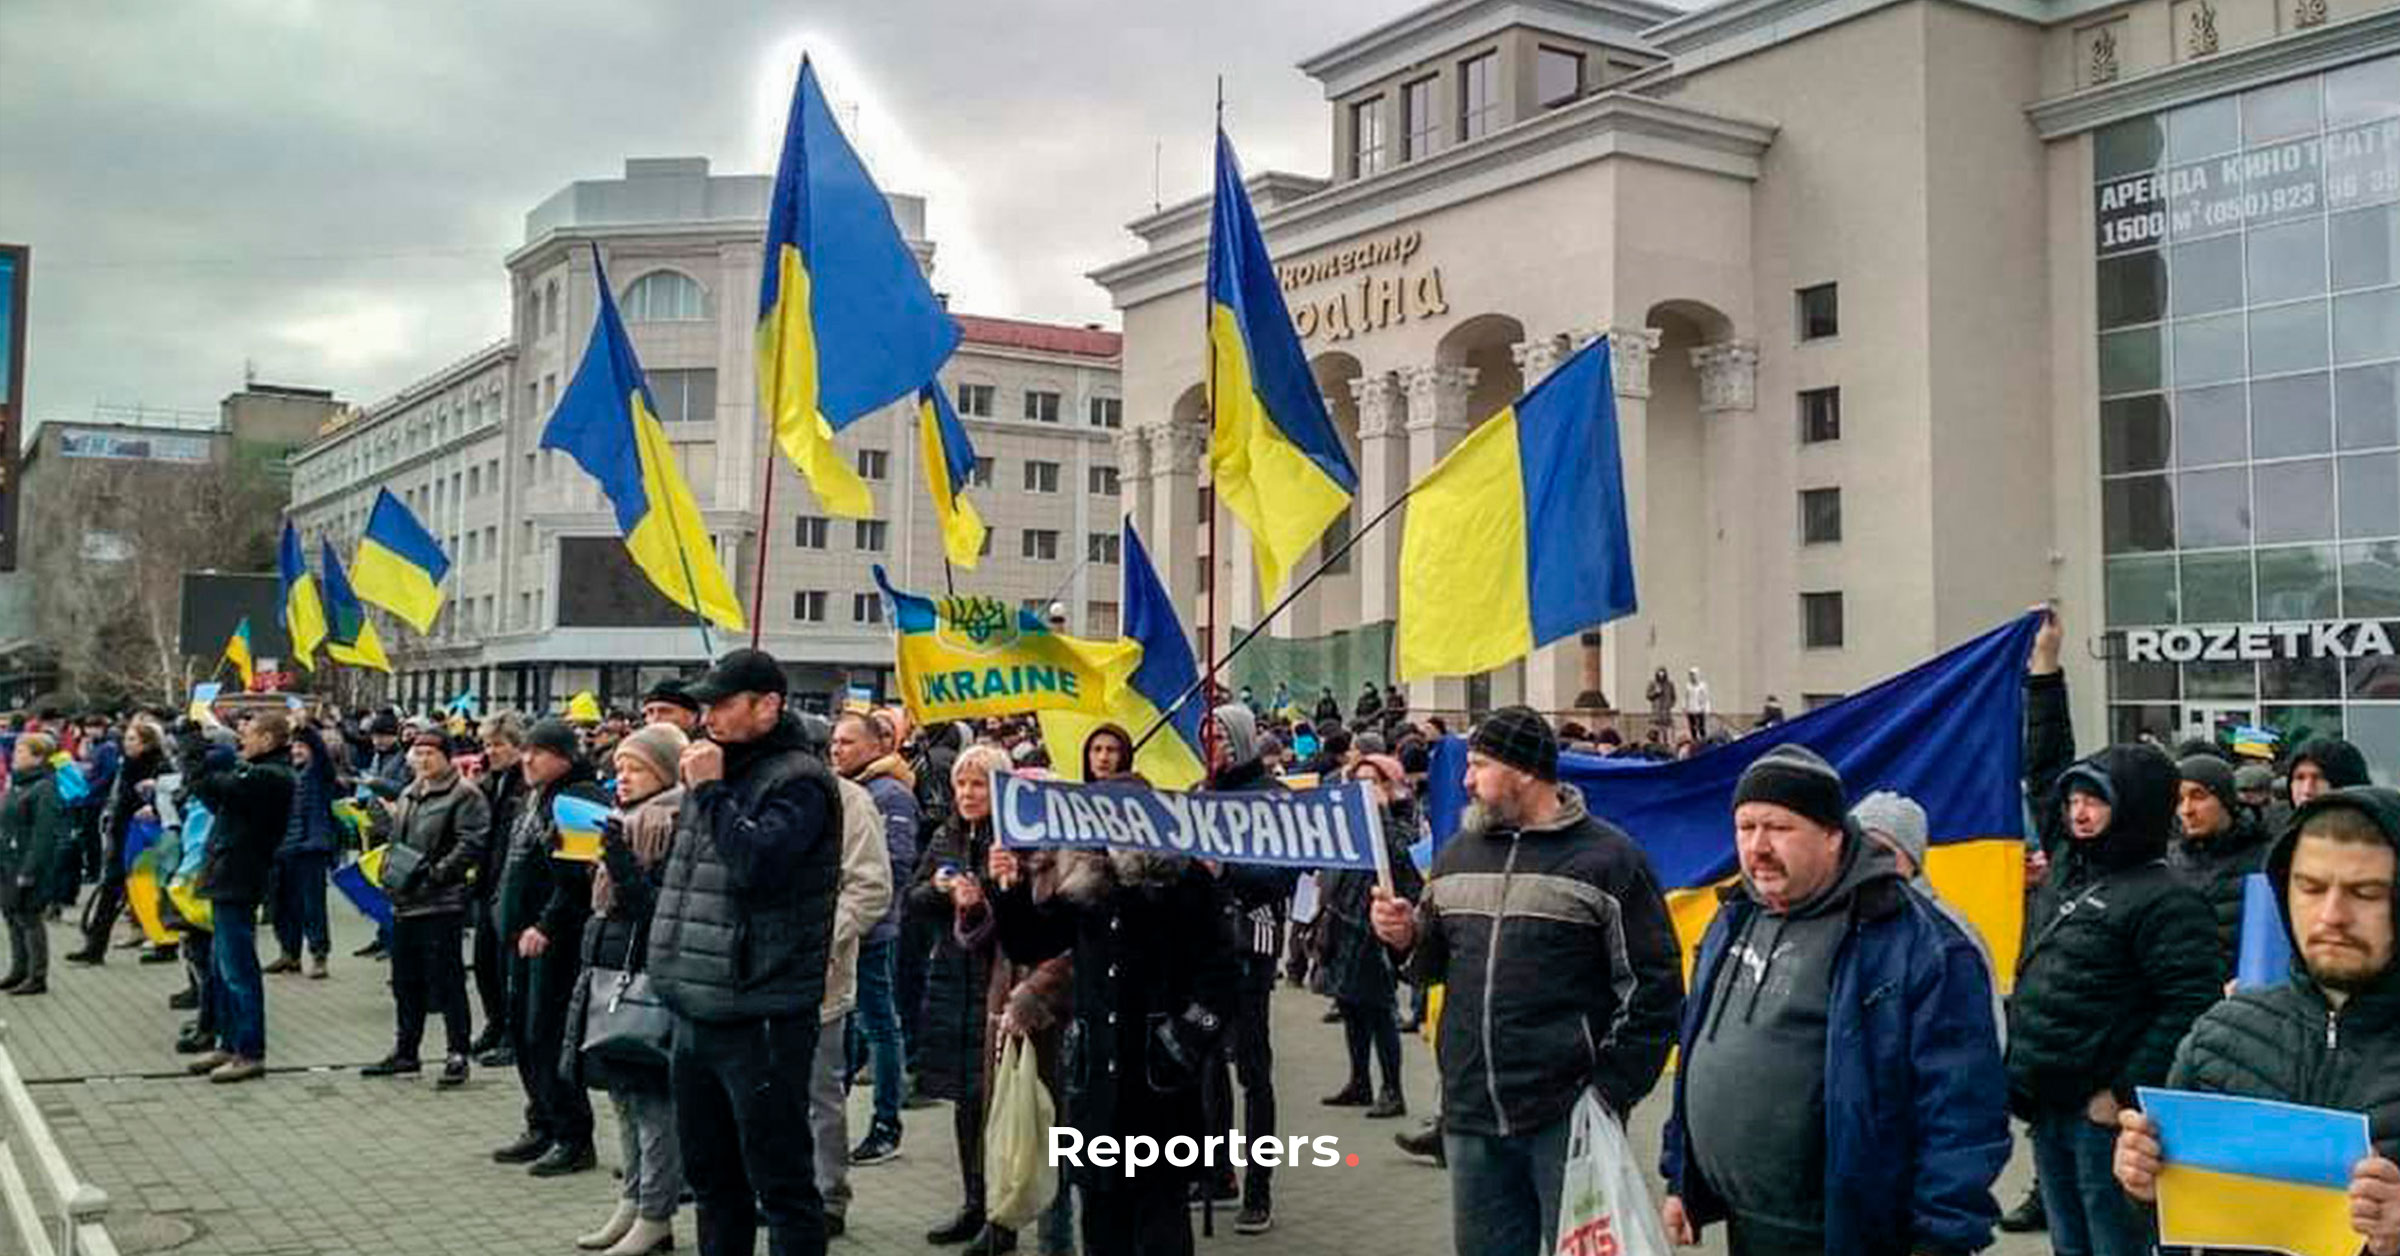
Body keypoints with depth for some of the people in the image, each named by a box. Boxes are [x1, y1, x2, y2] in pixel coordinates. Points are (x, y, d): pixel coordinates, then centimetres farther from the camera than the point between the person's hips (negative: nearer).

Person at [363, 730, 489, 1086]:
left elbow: (471, 844, -18)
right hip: (404, 902, 9)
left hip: (442, 903, -9)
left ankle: (457, 1055, 2)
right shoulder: (409, 795, 19)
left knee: (446, 980, -5)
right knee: (406, 980, 16)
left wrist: (434, 873, -21)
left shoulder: (464, 795, -9)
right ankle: (405, 1052, 27)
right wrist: (389, 872, 12)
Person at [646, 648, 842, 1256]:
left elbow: (755, 863, -27)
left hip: (759, 1018, -9)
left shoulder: (797, 781, -11)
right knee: (712, 1178, 19)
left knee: (781, 1183, -1)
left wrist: (711, 791, -16)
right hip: (696, 1015, 9)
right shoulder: (714, 771, 15)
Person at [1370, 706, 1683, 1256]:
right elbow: (1436, 963, 22)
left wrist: (1611, 1092, -9)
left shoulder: (1608, 858, -5)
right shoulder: (1457, 853, 12)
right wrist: (1408, 939, 0)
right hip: (1470, 1116, 5)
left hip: (1570, 1121, -5)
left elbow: (1654, 988, -6)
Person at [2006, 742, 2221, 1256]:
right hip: (2049, 1109, 8)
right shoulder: (2072, 881, 14)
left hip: (2103, 1112, -8)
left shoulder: (2165, 899, -12)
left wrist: (2125, 1093, -19)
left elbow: (2190, 1007, -20)